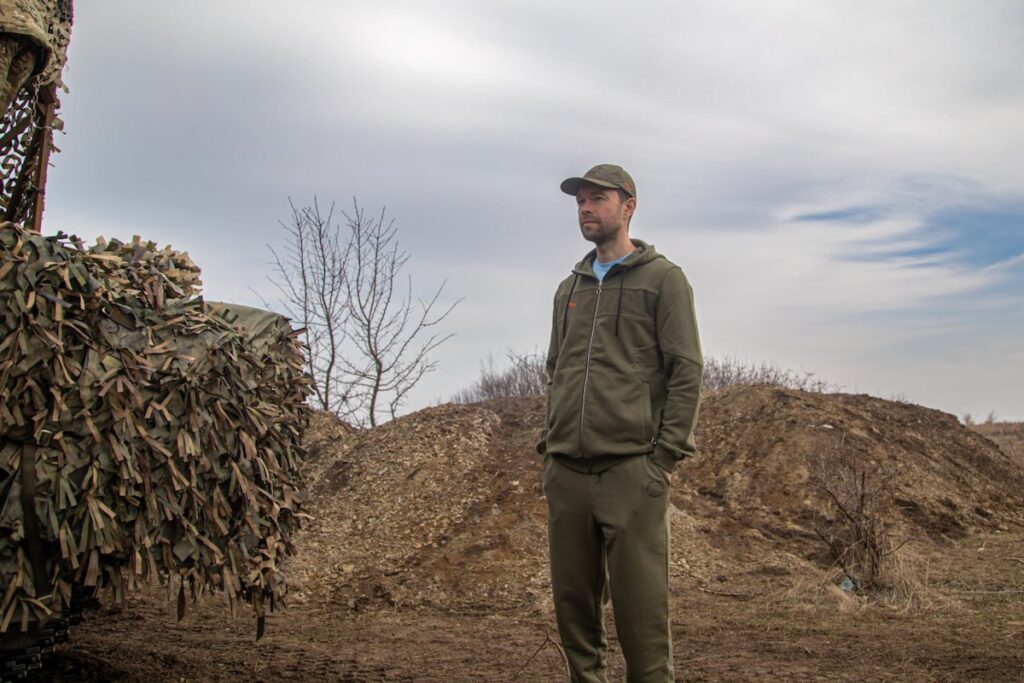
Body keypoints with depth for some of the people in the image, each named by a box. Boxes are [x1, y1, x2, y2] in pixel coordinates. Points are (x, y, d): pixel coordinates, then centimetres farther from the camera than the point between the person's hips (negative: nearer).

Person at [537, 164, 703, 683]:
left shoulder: (663, 279, 2)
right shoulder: (569, 288, 20)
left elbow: (686, 372, -4)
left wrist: (666, 457, -11)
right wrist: (550, 445, 13)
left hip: (632, 471, -5)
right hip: (565, 473, 6)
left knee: (639, 607, -3)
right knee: (572, 601, 9)